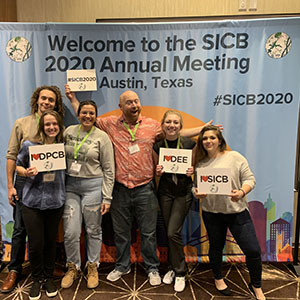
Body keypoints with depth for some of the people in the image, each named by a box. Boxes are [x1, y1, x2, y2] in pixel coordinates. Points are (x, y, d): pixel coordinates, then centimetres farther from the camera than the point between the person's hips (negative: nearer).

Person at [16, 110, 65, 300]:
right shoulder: (29, 145, -4)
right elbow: (18, 165, 6)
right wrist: (26, 172, -13)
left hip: (56, 202, 2)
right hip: (33, 202, -1)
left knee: (51, 242, 13)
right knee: (36, 244, 4)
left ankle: (48, 277, 35)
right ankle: (37, 279, 31)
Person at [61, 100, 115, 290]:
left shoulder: (102, 137, -4)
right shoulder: (69, 131, 6)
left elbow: (109, 170, -4)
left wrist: (107, 197, -7)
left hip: (93, 185, -2)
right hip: (71, 185, 3)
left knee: (93, 230, 9)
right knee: (70, 232, 3)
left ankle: (93, 267, 31)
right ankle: (73, 267, 28)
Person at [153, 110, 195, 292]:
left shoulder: (189, 144, -7)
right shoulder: (157, 146, -2)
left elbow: (196, 167, 4)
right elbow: (157, 172, 9)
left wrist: (192, 171, -18)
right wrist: (159, 171, -14)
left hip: (184, 192, -2)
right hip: (165, 192, 3)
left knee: (173, 232, -7)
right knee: (170, 232, 11)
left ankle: (180, 273, 13)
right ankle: (173, 267, 32)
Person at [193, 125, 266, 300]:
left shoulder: (235, 157, -4)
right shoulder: (200, 164, 3)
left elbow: (249, 179, -5)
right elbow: (196, 186, 8)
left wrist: (242, 192, -23)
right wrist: (197, 193, -14)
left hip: (237, 211, -1)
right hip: (211, 213, 2)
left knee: (253, 250, -1)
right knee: (216, 247, 16)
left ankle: (256, 285, 27)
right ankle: (218, 279, 44)